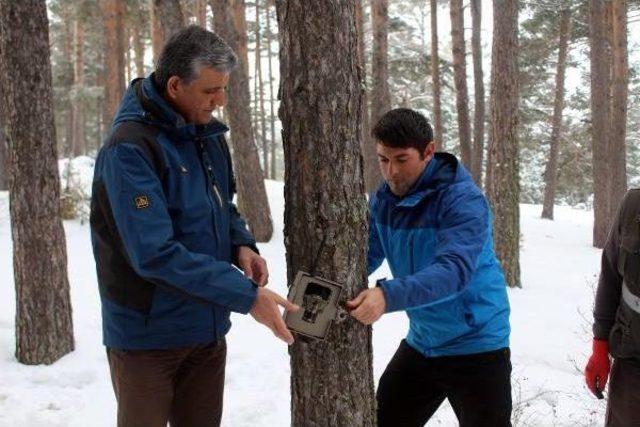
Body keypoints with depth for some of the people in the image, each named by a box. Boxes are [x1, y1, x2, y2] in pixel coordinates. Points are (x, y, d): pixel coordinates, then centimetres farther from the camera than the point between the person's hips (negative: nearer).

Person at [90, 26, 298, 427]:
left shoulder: (208, 134, 4)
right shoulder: (129, 148, -22)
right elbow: (155, 254, -29)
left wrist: (241, 244, -6)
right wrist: (246, 295, -29)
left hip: (207, 327, 7)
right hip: (147, 333, -7)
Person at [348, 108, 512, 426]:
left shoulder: (463, 201, -23)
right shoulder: (381, 201, -2)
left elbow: (454, 270, -36)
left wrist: (388, 295, -51)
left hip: (476, 347, -6)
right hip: (420, 343, 7)